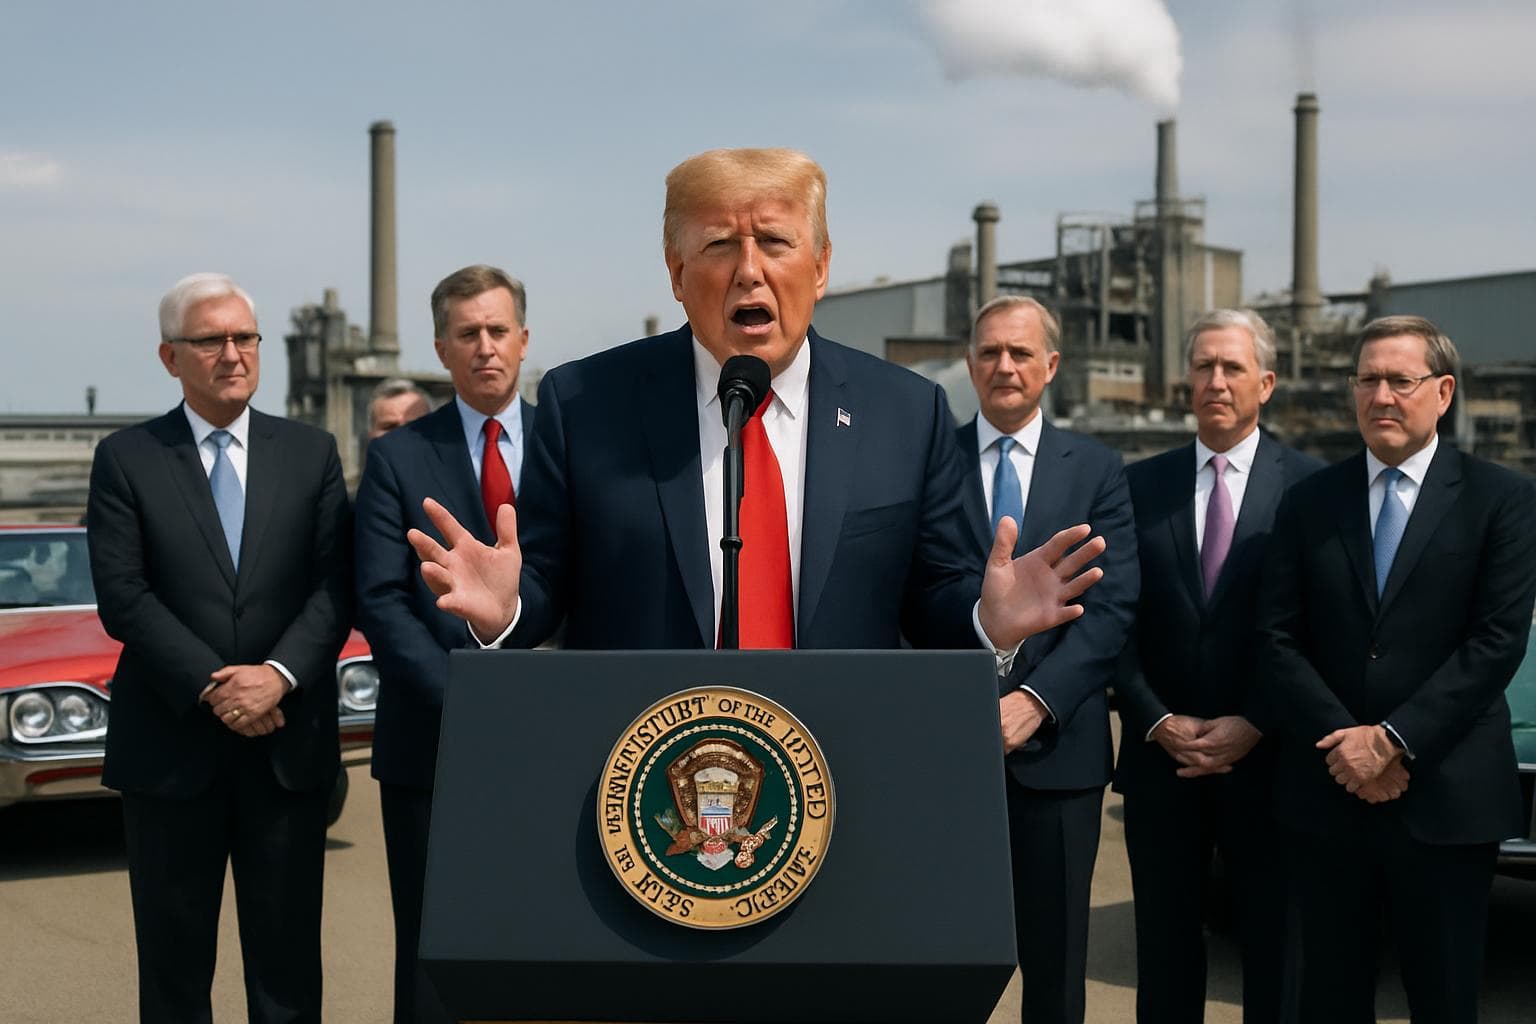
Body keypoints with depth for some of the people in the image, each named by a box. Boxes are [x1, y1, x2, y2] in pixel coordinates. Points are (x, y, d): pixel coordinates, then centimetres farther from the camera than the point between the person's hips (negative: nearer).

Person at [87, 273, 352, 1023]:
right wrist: (214, 687, -15)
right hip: (169, 744, -1)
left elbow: (335, 587, -1)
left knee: (287, 956, 7)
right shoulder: (126, 459, 2)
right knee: (173, 959, 8)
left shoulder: (311, 453, 7)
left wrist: (278, 675, -15)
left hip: (288, 742, 1)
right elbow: (123, 597, -7)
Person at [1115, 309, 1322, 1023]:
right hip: (1161, 758, 2)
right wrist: (1157, 721, -7)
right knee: (1165, 945, 11)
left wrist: (1255, 727, -12)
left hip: (1267, 758, -2)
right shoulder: (1141, 484, 6)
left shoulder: (1310, 486, -2)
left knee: (1274, 945, 7)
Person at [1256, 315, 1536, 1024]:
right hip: (1327, 794, 2)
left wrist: (1396, 740, -15)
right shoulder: (1310, 503, 8)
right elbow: (1279, 639, 2)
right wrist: (1341, 743, -11)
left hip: (1446, 797, -2)